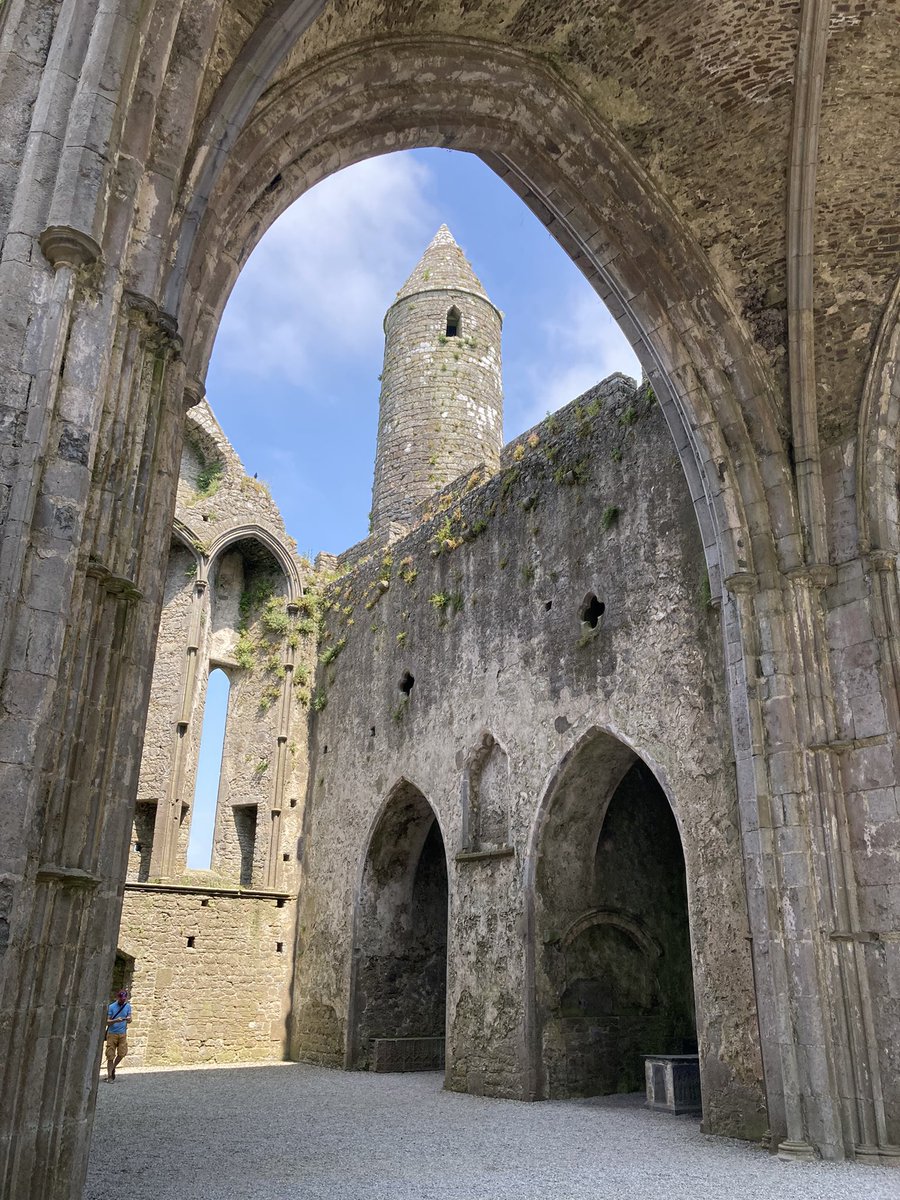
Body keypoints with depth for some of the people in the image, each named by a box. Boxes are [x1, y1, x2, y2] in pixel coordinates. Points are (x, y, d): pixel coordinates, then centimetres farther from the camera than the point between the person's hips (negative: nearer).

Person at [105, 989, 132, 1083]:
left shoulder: (128, 1006, 6)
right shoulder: (111, 1007, -4)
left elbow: (129, 1021, 9)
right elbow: (107, 1022, -6)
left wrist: (128, 1019, -16)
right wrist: (116, 1020, -24)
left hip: (122, 1033, 3)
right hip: (112, 1033, -3)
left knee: (122, 1053, -6)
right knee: (110, 1056, -3)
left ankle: (112, 1068, 19)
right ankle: (109, 1076, 8)